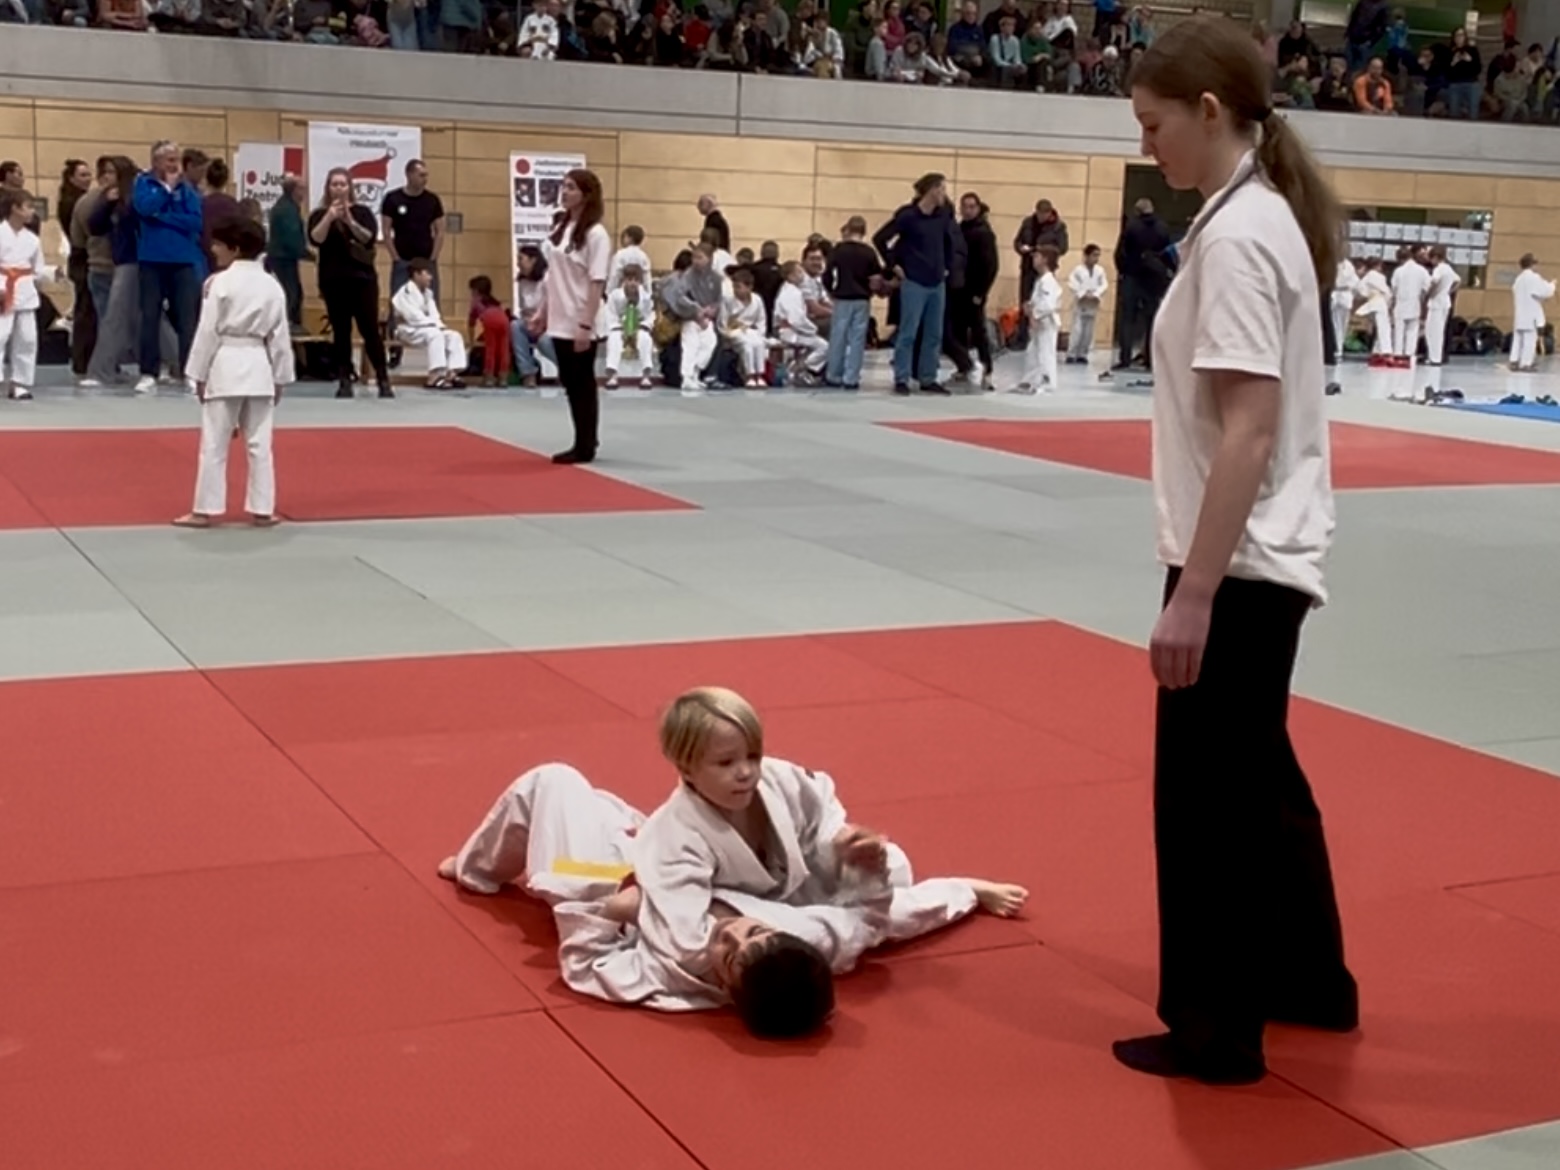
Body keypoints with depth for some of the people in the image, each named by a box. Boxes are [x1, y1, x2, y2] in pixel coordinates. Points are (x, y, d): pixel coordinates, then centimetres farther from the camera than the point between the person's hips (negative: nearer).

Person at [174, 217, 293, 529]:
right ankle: (261, 509, 12)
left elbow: (208, 331, -8)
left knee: (214, 444, 1)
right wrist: (280, 378, 15)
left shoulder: (220, 283, -9)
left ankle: (206, 509, 5)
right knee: (259, 443, 9)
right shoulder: (272, 286, 5)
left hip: (225, 366, -4)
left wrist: (199, 374, -1)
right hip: (259, 367, 4)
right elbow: (280, 336, 8)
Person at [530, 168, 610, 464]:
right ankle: (583, 443, 19)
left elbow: (597, 284, -16)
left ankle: (585, 446, 9)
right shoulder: (560, 226, 11)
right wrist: (543, 312, 14)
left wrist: (586, 325, -20)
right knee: (570, 383, 11)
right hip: (559, 321, 8)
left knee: (583, 384, 1)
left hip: (580, 324, -7)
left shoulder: (595, 234, -13)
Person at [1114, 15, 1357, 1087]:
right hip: (1267, 556, 10)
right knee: (1254, 773, 21)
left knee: (1205, 794, 2)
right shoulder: (1263, 216, 11)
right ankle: (1308, 980, 37)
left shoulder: (1236, 234, -19)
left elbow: (1248, 432, -23)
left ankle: (1216, 1029, 15)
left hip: (1240, 565, -10)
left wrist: (1193, 593, -22)